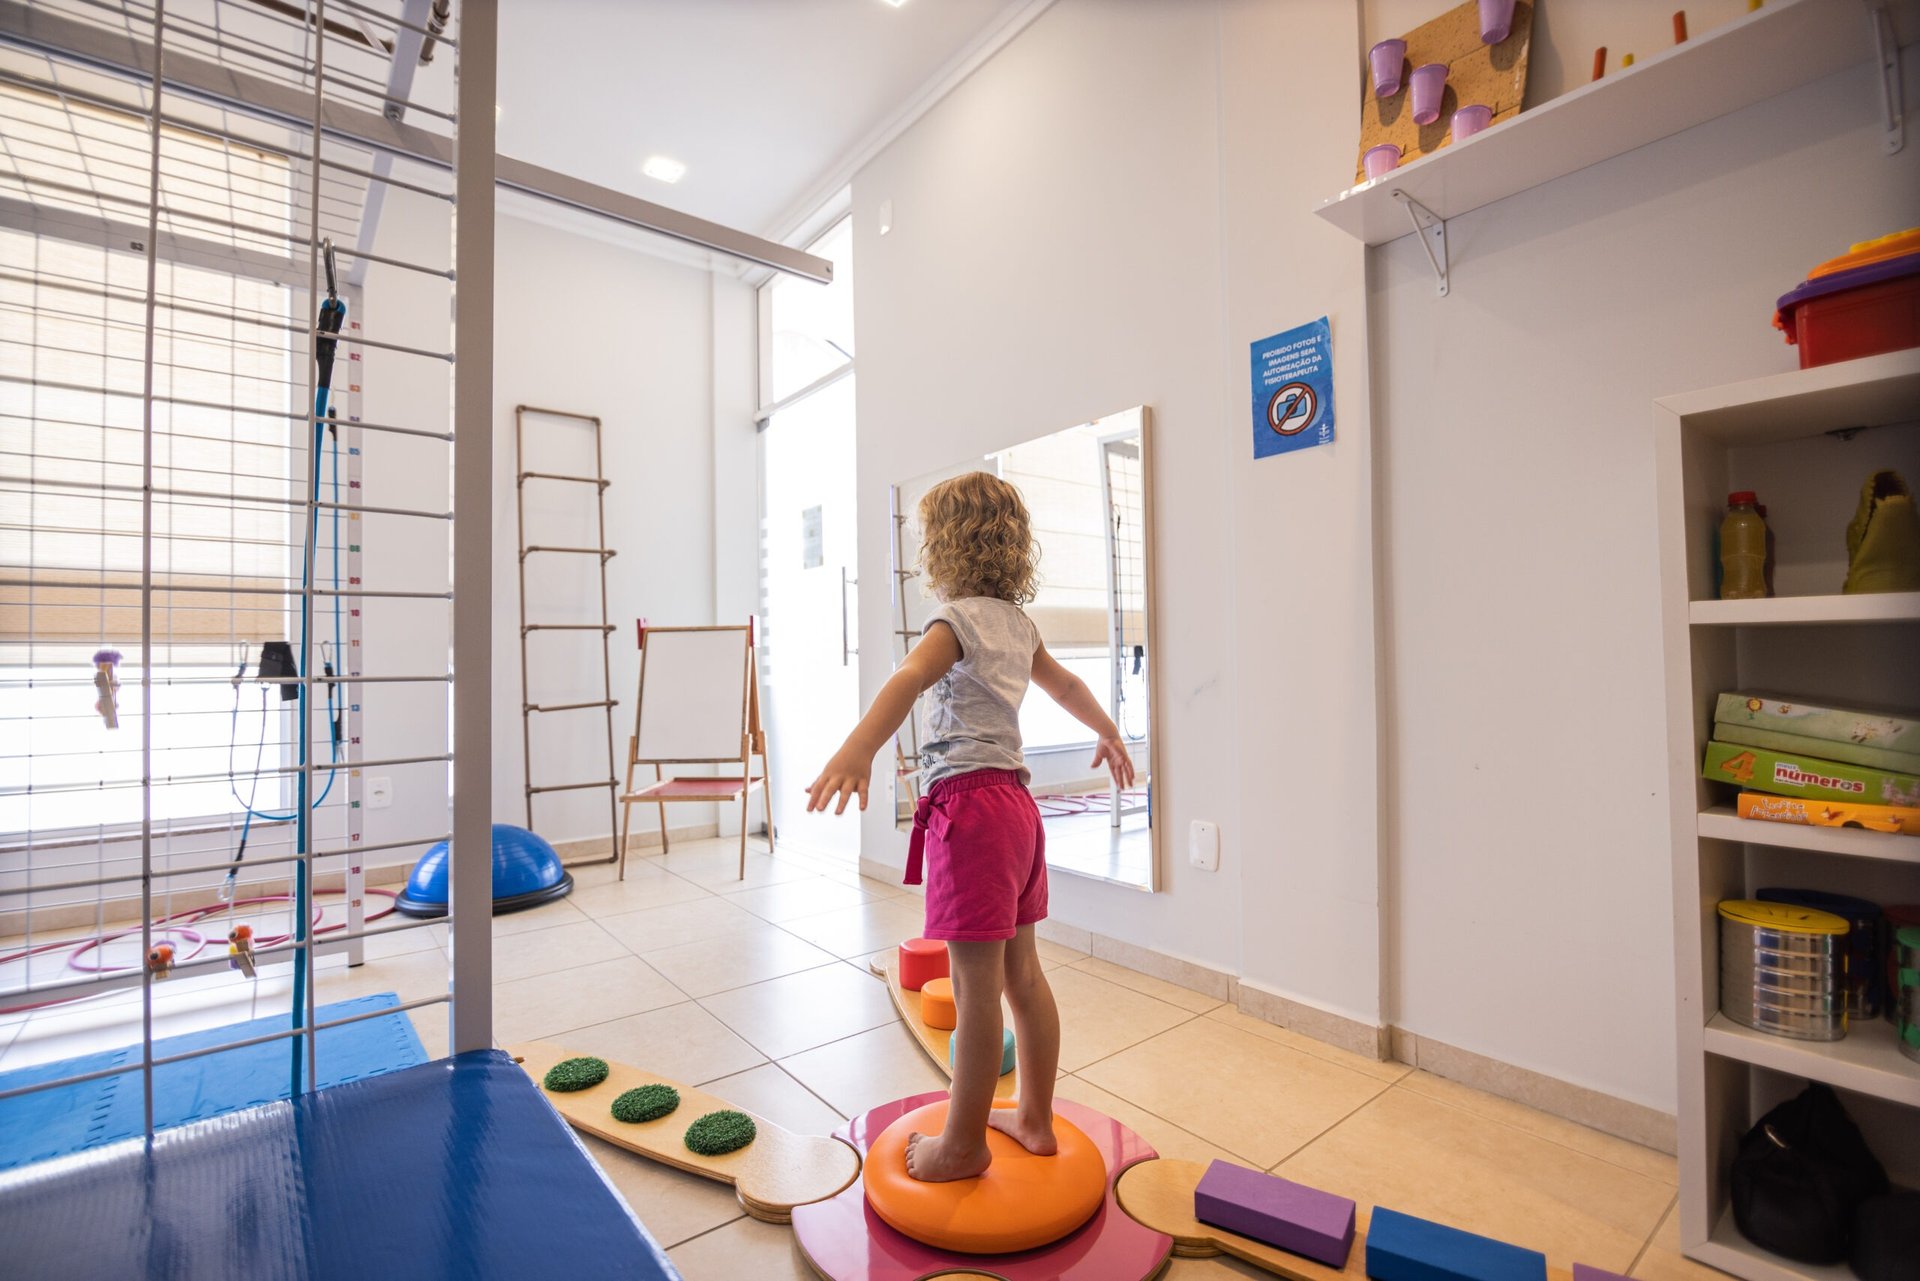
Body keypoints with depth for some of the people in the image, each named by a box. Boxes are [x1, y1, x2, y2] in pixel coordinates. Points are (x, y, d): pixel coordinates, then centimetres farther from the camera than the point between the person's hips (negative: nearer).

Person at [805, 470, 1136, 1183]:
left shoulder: (958, 618, -9)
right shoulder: (1018, 623, 15)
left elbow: (911, 678, -30)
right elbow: (1067, 684, 31)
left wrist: (857, 749, -44)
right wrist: (1108, 733, 46)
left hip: (969, 802, -9)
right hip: (1015, 799, 9)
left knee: (976, 985, 2)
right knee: (1022, 973, 17)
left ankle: (963, 1145, 19)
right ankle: (1035, 1120, 32)